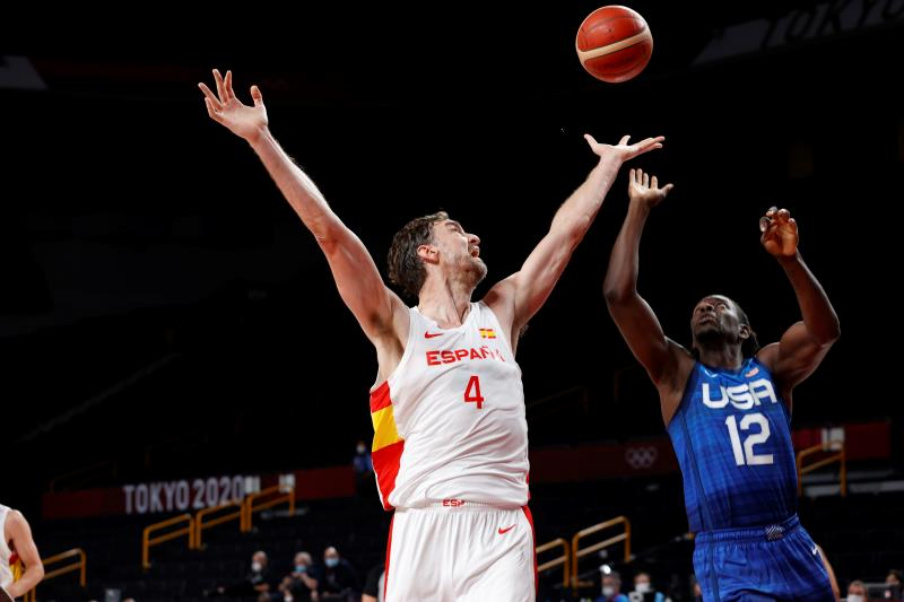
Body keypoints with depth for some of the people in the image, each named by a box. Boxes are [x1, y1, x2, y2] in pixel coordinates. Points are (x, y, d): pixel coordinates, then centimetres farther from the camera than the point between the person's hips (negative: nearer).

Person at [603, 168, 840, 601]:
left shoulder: (769, 367, 14)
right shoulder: (679, 374, 7)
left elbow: (824, 331, -4)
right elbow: (619, 296, -3)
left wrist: (790, 260, -15)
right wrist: (639, 210, -1)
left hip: (795, 549, 4)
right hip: (729, 558, -4)